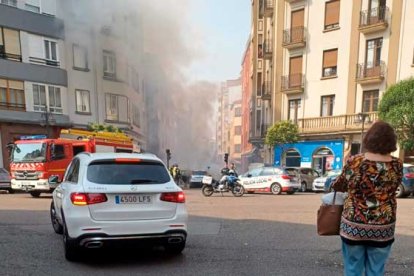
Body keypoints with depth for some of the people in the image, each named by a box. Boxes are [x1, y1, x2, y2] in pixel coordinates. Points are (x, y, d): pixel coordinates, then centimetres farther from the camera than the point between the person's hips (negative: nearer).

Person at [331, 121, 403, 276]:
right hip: (383, 228, 2)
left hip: (354, 226, -2)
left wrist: (333, 185, 26)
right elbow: (389, 187, 11)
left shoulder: (354, 162, -12)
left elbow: (339, 185, 3)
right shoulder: (397, 165, -6)